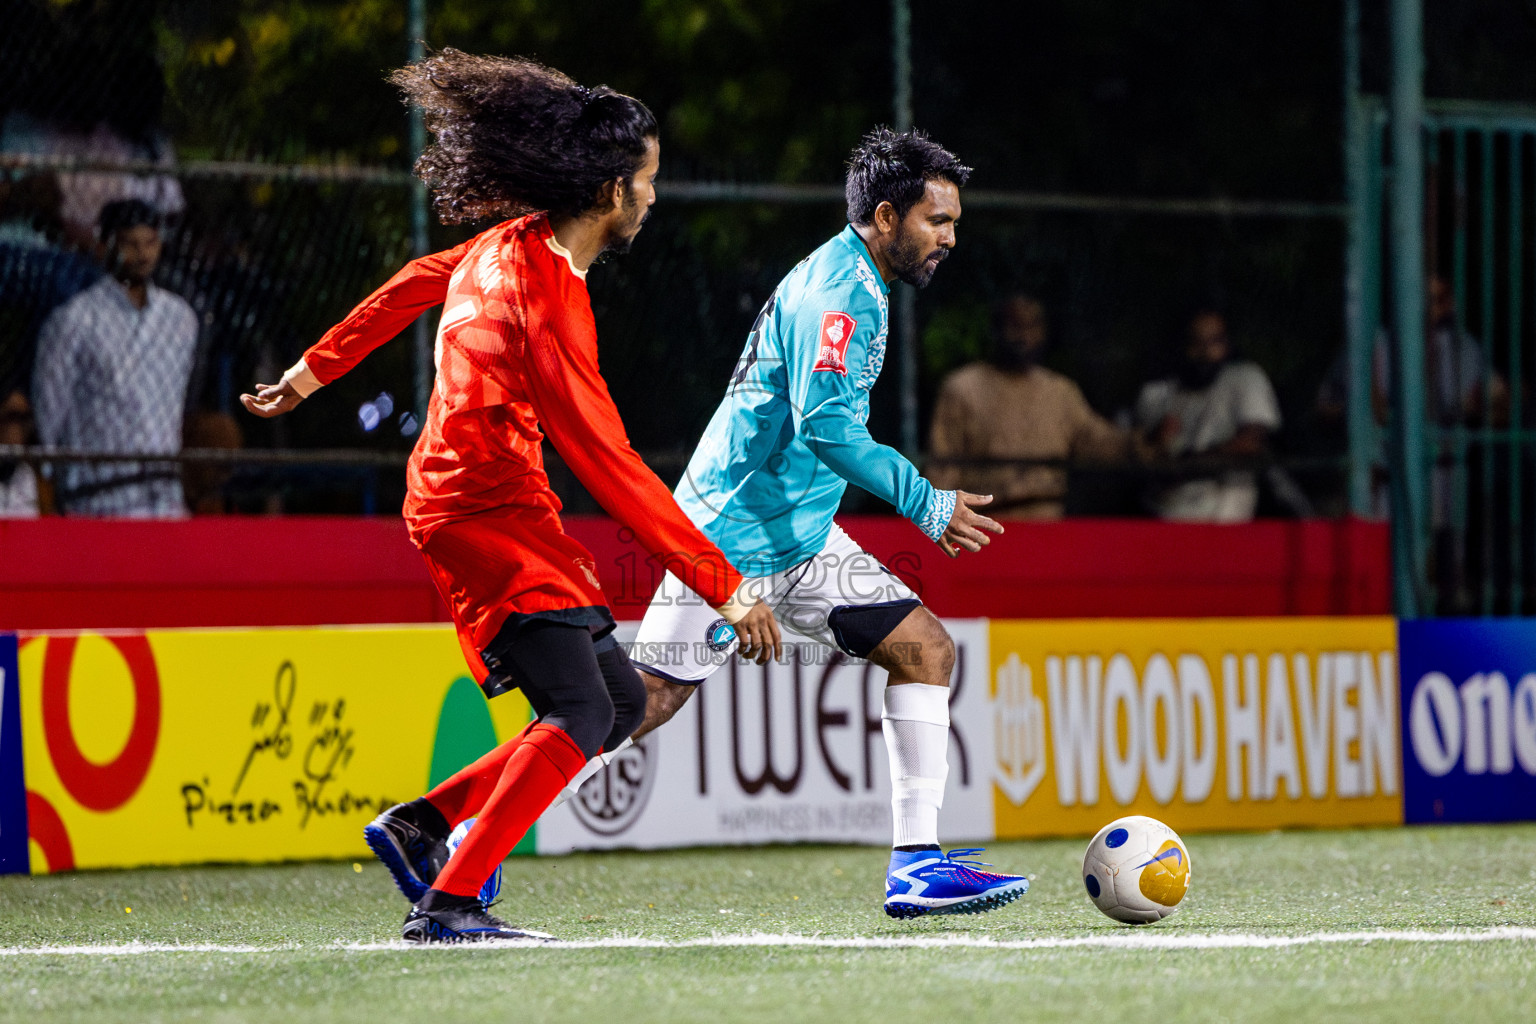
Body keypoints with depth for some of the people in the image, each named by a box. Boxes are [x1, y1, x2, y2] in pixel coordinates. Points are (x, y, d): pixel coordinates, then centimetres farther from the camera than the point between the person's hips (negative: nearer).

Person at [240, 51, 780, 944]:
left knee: (621, 701, 9)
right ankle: (449, 904, -24)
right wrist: (723, 585, -20)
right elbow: (607, 464, -23)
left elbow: (411, 285, 23)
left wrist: (315, 370, 37)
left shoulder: (510, 247, 6)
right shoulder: (548, 300, -22)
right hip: (486, 510, -10)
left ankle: (422, 826, 11)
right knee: (580, 711, -21)